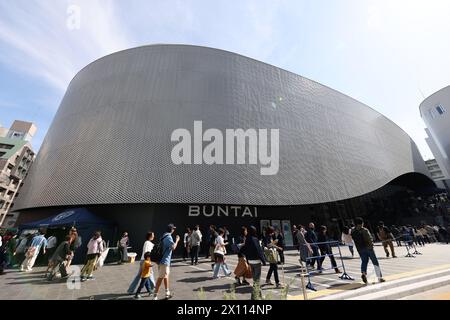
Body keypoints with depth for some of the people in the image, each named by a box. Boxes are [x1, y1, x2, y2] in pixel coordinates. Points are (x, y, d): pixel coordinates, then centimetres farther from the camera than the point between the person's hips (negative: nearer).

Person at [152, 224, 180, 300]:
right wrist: (177, 240, -15)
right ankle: (155, 295, 6)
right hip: (164, 261, -10)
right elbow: (173, 247, -28)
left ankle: (167, 293, 31)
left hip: (165, 260, 10)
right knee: (161, 278, -2)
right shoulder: (168, 237, -20)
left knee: (166, 276, 19)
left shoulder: (164, 236, 9)